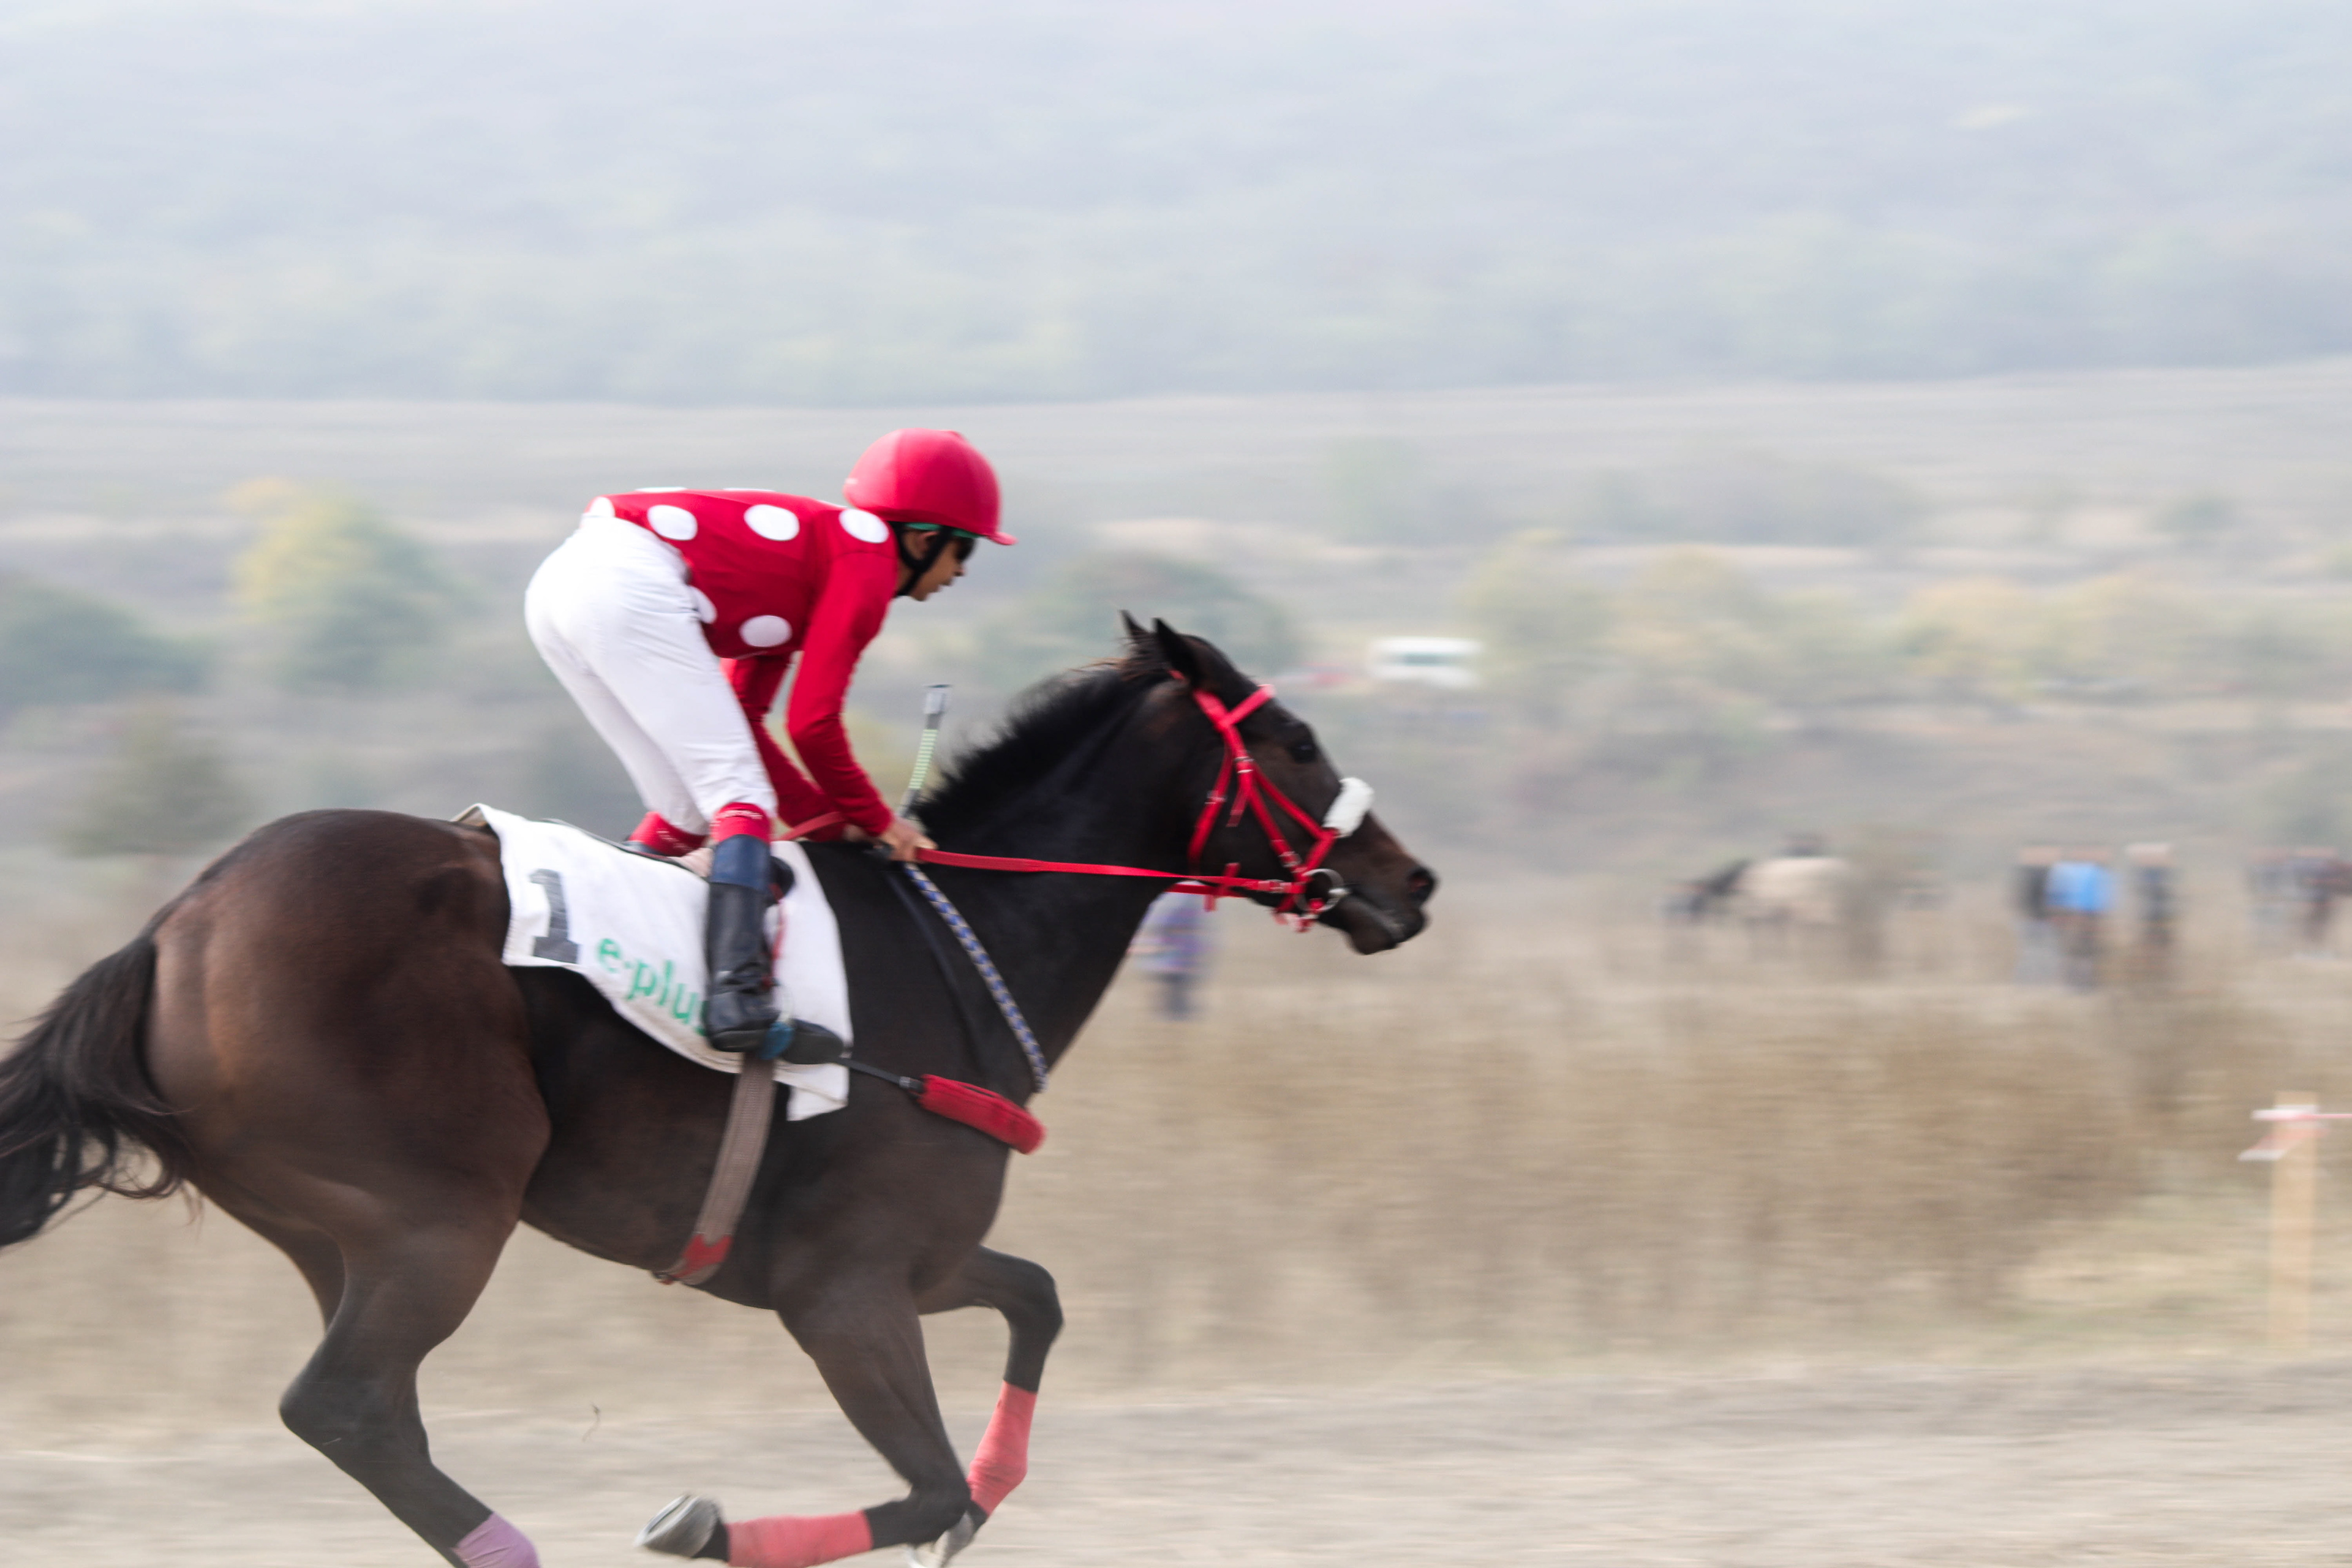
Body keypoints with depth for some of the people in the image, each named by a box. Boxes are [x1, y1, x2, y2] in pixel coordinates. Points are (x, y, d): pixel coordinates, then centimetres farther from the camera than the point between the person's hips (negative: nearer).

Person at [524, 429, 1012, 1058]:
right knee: (739, 794, -8)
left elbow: (741, 719, 29)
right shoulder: (869, 558, 2)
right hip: (631, 587, -10)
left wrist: (827, 818, 24)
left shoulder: (816, 547, 29)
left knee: (688, 812, 18)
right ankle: (739, 996, -22)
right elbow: (812, 723, -3)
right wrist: (875, 821, 10)